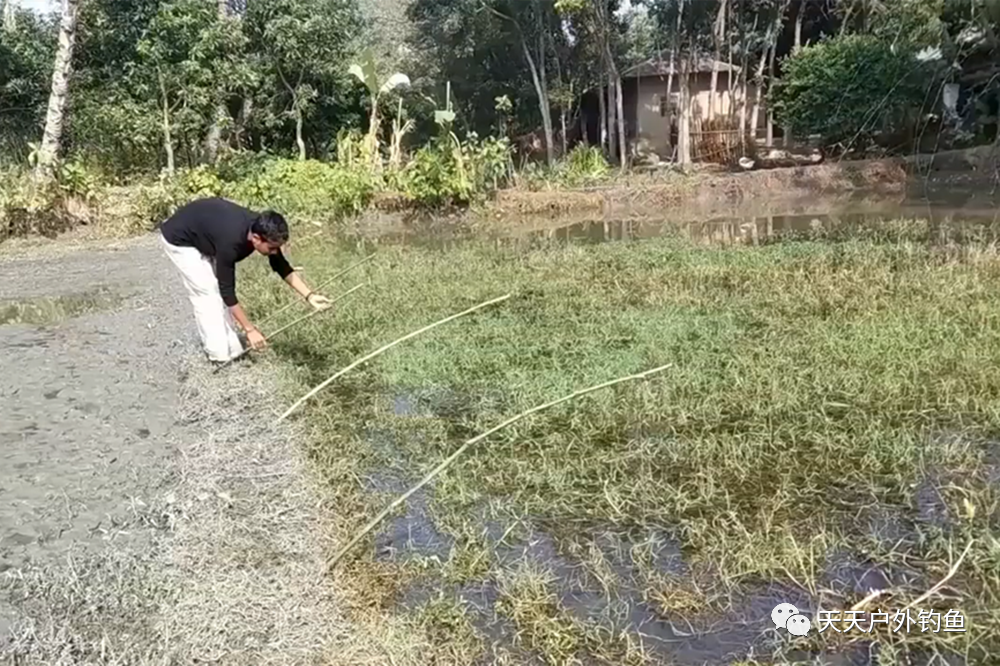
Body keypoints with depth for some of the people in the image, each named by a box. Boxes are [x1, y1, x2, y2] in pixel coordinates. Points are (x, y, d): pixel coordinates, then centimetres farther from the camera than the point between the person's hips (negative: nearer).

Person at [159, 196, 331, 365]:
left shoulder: (261, 228, -20)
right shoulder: (231, 241, -40)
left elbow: (282, 267, -8)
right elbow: (227, 291, -31)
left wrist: (309, 296, -16)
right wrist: (249, 329, -27)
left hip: (204, 235, 8)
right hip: (179, 239, -8)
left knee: (218, 290, 7)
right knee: (207, 293, -9)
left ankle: (231, 349, 14)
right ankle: (221, 356, -1)